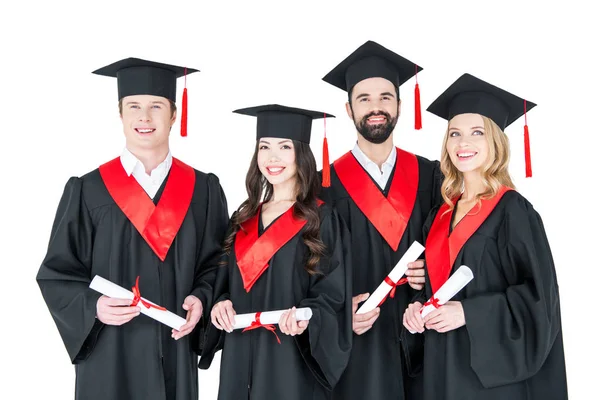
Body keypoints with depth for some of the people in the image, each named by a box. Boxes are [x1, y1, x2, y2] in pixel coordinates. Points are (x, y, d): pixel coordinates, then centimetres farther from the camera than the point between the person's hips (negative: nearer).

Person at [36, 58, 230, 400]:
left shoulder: (203, 189, 1)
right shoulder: (87, 191, -3)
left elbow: (217, 261, 5)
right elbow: (57, 273, -2)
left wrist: (201, 298, -12)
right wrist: (93, 306, -19)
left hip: (175, 351, 2)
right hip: (109, 354, -1)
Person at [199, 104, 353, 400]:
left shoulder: (322, 220, -6)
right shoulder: (244, 218, 9)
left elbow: (332, 295, -9)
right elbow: (227, 281, 14)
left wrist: (307, 318, -27)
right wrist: (222, 302, -6)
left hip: (292, 360, -5)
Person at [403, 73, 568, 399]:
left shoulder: (513, 210, -11)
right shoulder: (441, 213, 7)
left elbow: (540, 294, -15)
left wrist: (468, 312, -20)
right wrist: (419, 308, -3)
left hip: (493, 370, -6)